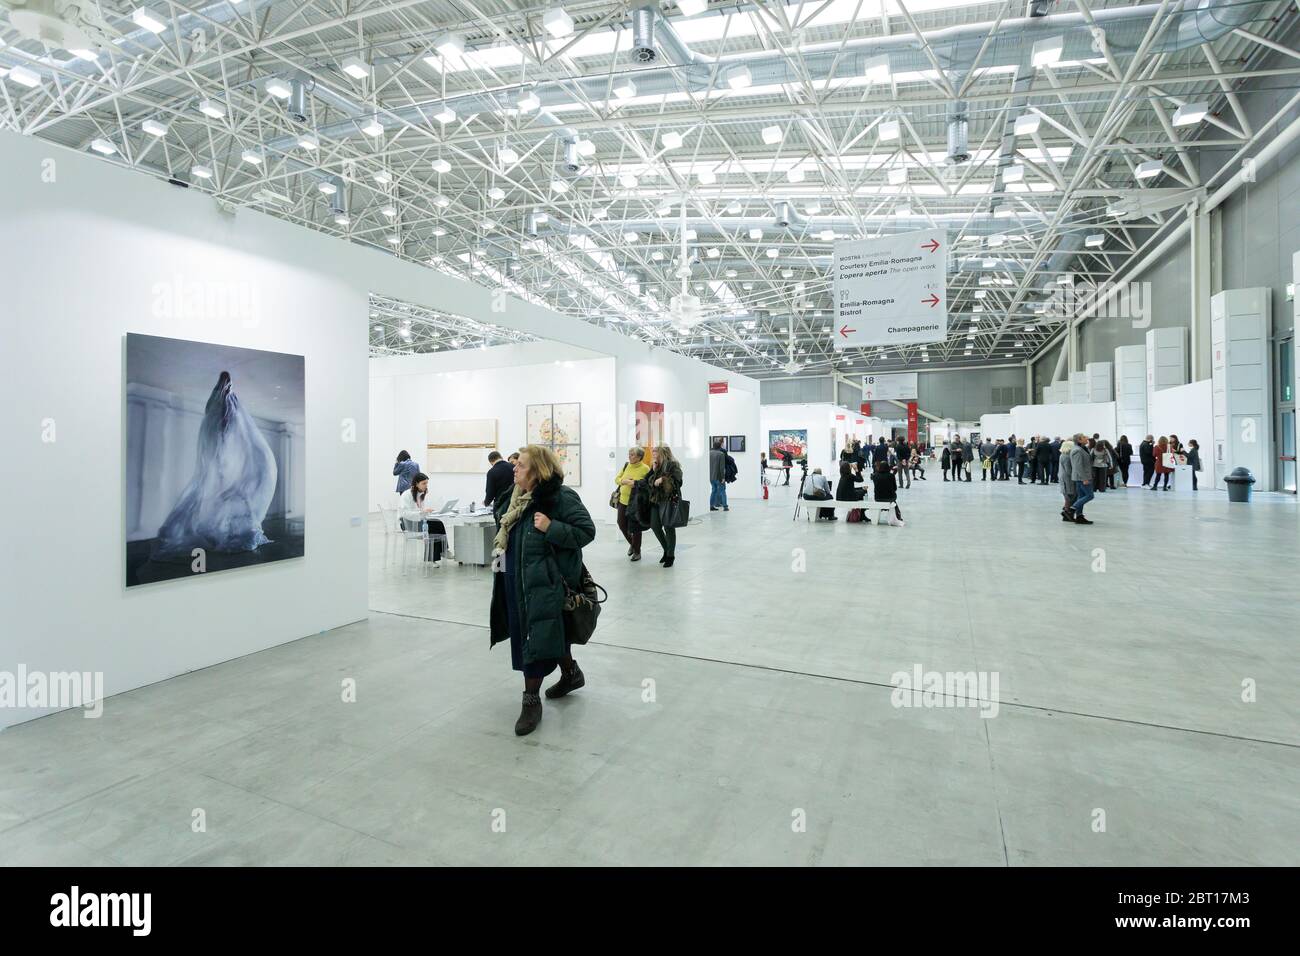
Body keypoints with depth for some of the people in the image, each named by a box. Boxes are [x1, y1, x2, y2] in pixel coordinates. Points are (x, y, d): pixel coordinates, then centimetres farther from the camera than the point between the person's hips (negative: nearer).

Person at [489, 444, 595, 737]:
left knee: (538, 635, -2)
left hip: (544, 581, -8)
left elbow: (587, 530, -17)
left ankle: (531, 699, 13)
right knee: (552, 631, 20)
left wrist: (551, 528, -27)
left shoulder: (561, 497, -16)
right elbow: (500, 515, 28)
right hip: (516, 580, 8)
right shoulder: (514, 495, 8)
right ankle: (571, 673, 42)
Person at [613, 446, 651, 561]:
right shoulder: (626, 466, 7)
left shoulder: (645, 468, -10)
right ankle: (632, 543, 36)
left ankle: (637, 551, 19)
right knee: (622, 525, 9)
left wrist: (635, 483, -21)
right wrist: (624, 481, -11)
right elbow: (617, 479, 9)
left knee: (635, 527, 1)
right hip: (623, 500, 6)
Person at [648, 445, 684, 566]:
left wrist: (662, 480, -19)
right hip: (655, 500, 8)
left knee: (668, 527, 0)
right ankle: (666, 549, 28)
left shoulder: (673, 465, -7)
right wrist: (653, 470, 0)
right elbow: (647, 480, 12)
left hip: (668, 500, -8)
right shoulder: (656, 466, 15)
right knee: (654, 526, 8)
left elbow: (676, 481, -18)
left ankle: (671, 555, 14)